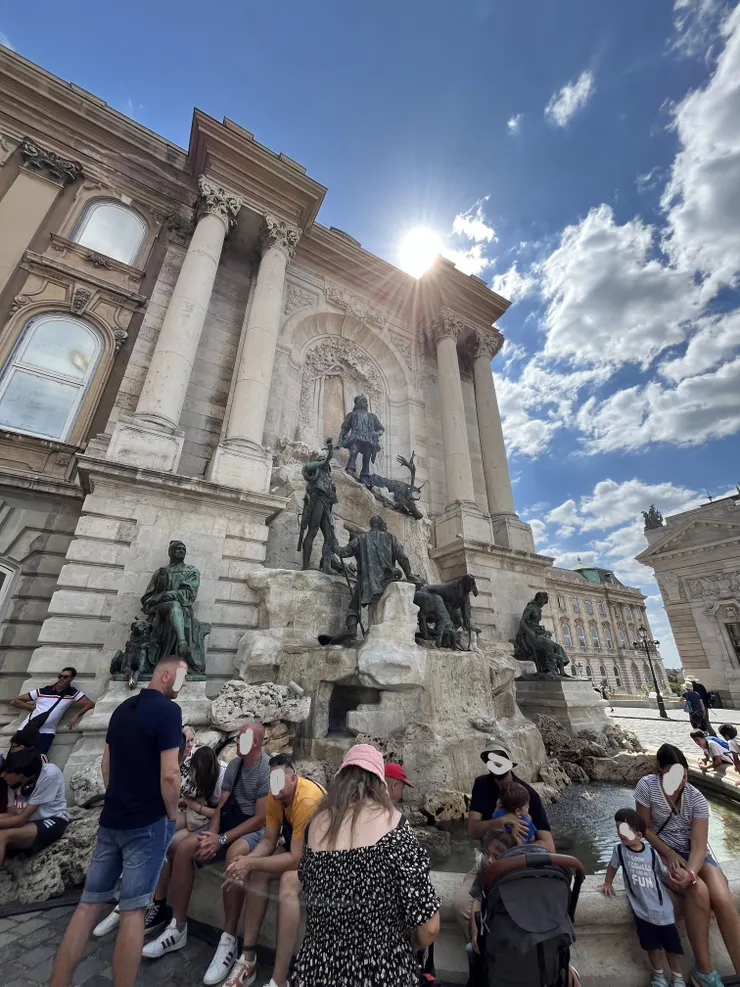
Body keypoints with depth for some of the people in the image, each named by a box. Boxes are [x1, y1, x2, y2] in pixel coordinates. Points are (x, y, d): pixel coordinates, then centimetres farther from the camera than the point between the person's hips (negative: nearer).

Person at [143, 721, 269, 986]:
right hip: (228, 824, 7)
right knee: (184, 848, -13)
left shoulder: (268, 769, -19)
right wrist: (211, 834, -12)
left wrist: (221, 840, -19)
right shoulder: (233, 766, 5)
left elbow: (260, 818, -21)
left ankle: (229, 941, -23)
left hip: (256, 830, -7)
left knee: (234, 854, -37)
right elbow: (221, 806, 7)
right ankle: (178, 928, 2)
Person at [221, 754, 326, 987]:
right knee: (258, 874, -14)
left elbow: (296, 859, -32)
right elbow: (269, 840, -4)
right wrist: (247, 862, -23)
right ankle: (248, 959, 0)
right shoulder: (275, 795, -11)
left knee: (289, 882, -31)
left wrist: (251, 863, -29)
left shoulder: (308, 800, -35)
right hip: (297, 847, 7)